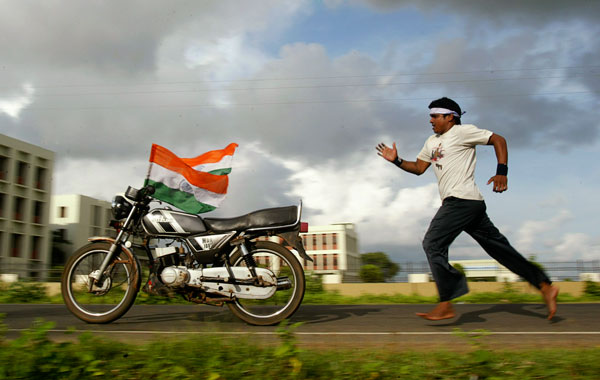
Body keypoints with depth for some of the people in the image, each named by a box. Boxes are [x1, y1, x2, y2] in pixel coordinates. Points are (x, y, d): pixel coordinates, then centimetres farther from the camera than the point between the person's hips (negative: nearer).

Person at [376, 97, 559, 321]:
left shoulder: (462, 131, -1)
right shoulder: (432, 142, 23)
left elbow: (498, 140, -2)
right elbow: (418, 168, 25)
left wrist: (502, 172, -12)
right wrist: (397, 160, 11)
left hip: (462, 200, -9)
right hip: (461, 203, 9)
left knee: (432, 244, -12)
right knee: (498, 246, 8)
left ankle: (446, 305, -11)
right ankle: (544, 286, 12)